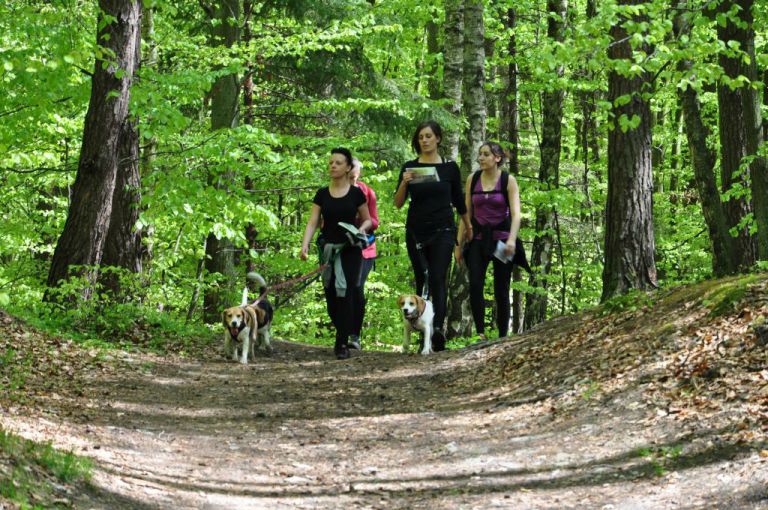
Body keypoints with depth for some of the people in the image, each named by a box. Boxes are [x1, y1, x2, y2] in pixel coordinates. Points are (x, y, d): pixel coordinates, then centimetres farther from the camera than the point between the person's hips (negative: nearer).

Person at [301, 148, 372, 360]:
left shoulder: (356, 193, -1)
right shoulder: (322, 194, 4)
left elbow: (367, 220, 8)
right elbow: (312, 223, 0)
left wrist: (362, 228, -14)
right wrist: (305, 245, -15)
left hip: (350, 249, -3)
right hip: (328, 249, 3)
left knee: (345, 294, -10)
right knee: (331, 297, 4)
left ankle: (343, 343, -7)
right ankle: (343, 333, 26)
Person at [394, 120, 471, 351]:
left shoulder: (450, 167, 1)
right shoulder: (409, 167, 3)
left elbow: (458, 200, 13)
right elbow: (398, 203, -1)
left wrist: (467, 225, 23)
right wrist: (404, 183, -19)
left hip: (442, 231, -2)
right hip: (416, 232, 2)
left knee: (438, 279, -16)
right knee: (421, 281, 6)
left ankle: (438, 328, -28)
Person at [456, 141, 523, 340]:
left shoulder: (508, 180, -5)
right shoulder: (473, 180, 4)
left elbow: (516, 214, -13)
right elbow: (466, 213, 9)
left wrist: (512, 239, -28)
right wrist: (459, 243, 6)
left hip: (501, 238, -2)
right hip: (479, 239, 2)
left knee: (501, 290, 1)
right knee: (475, 285, -17)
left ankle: (502, 337, 10)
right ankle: (480, 333, -14)